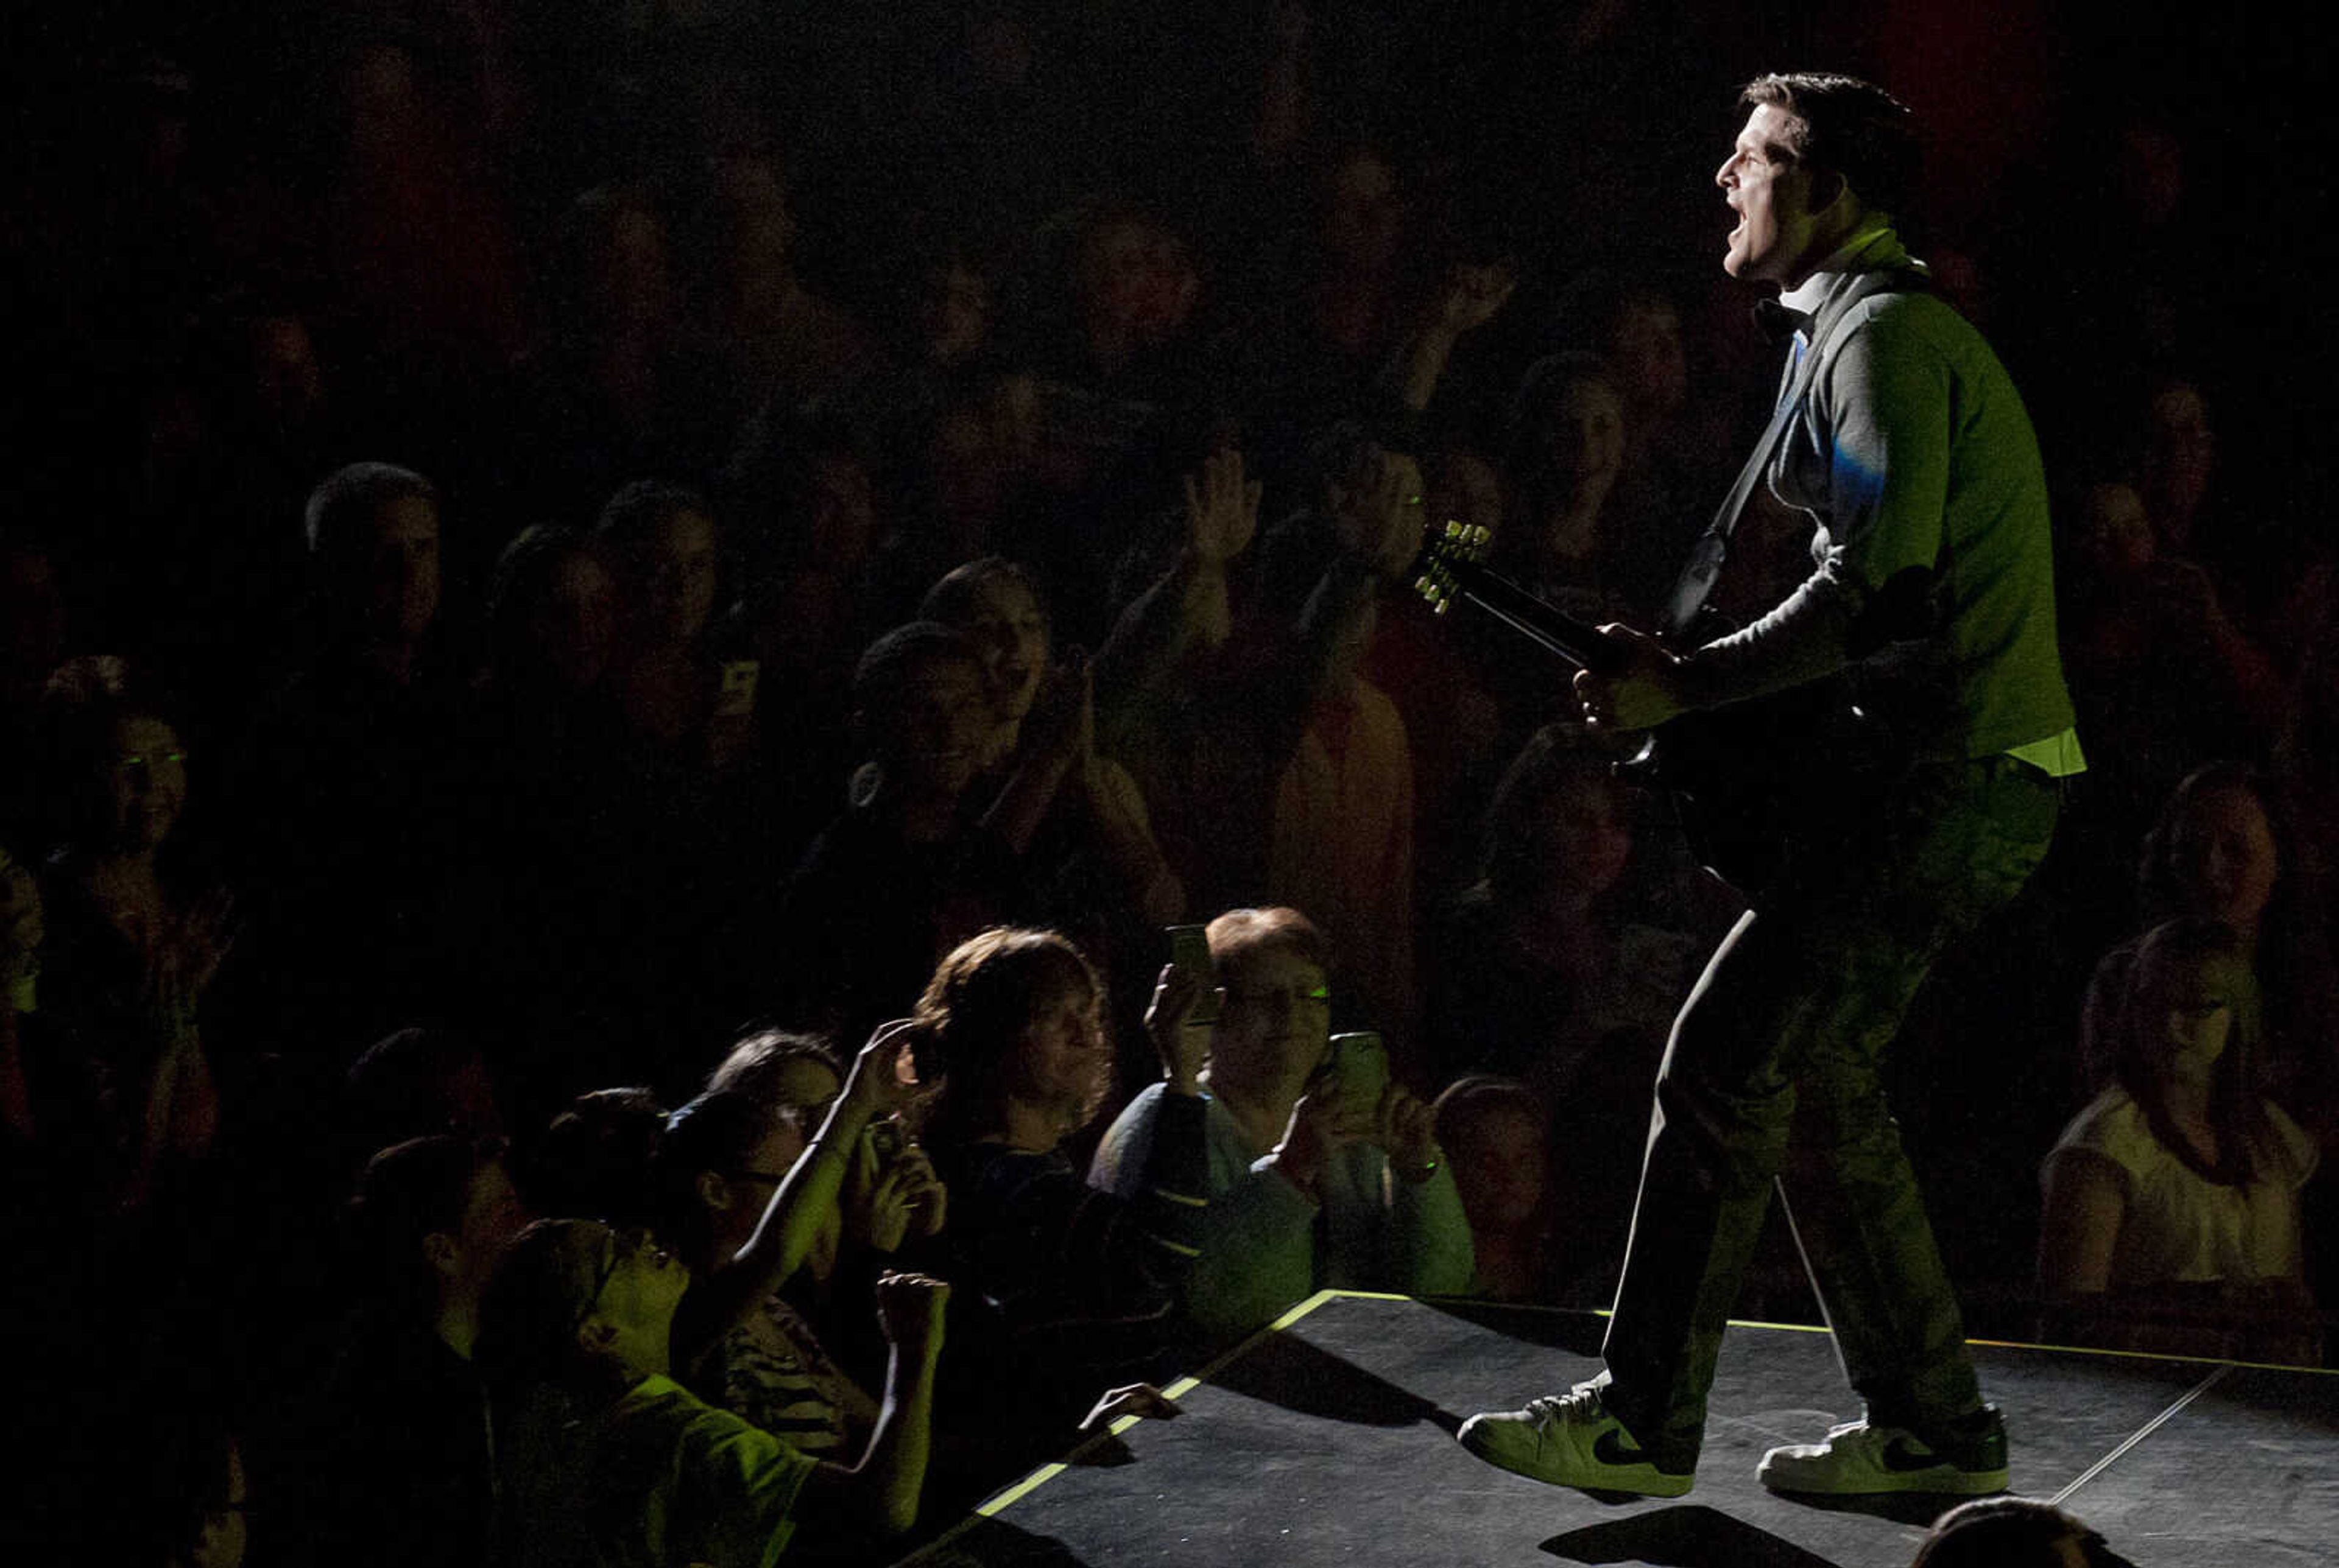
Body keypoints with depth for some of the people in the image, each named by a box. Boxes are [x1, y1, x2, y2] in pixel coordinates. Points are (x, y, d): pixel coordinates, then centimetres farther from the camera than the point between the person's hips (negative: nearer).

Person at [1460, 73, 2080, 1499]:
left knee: (1726, 1062, -11)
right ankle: (1931, 1424, 15)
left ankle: (1643, 1422, -8)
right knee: (1814, 1077, 12)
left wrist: (1683, 687, -16)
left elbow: (1876, 592, -24)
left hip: (1951, 780, -11)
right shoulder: (1878, 328, 21)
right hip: (1961, 773, 11)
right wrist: (1689, 672, 14)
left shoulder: (1884, 338, -13)